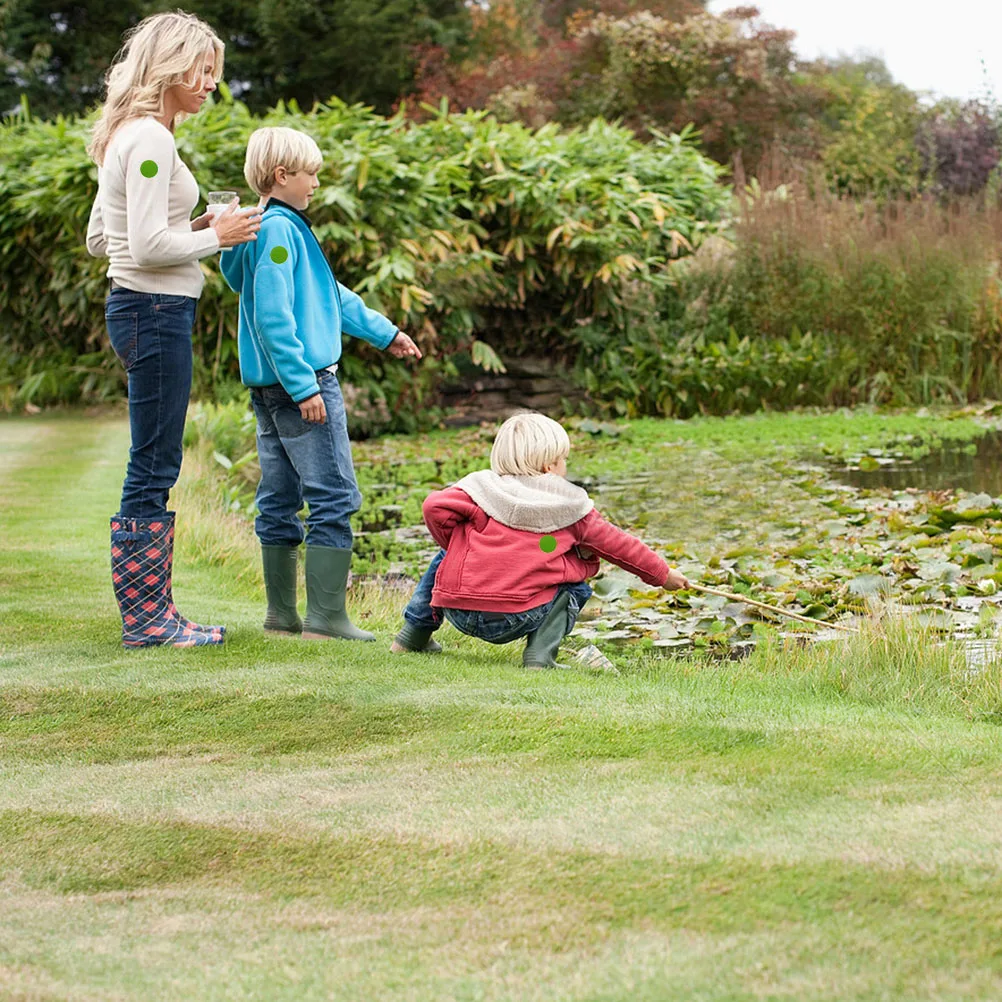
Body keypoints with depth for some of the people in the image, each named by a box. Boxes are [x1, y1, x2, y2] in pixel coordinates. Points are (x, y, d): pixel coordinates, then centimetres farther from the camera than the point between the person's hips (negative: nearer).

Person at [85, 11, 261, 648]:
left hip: (142, 309, 11)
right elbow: (149, 247, -22)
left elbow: (99, 240, 20)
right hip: (155, 310, -11)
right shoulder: (150, 139, -15)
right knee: (153, 469, -4)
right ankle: (146, 620, 2)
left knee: (154, 470, 13)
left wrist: (190, 228, 13)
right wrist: (216, 236, -8)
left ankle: (151, 611, 19)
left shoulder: (130, 137, 16)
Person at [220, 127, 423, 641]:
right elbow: (273, 318, -21)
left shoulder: (287, 227, 16)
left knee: (280, 502, 12)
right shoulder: (278, 231, -15)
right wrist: (304, 386, -22)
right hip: (301, 383, -10)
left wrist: (383, 332, 34)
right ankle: (326, 616, -9)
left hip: (271, 389, 10)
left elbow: (331, 293, 26)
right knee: (334, 499, -8)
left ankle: (282, 613, 18)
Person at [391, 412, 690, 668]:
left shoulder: (484, 488, 8)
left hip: (459, 613, 3)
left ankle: (413, 635, 32)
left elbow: (436, 506, -6)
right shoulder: (571, 509, 7)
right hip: (516, 622, -3)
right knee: (576, 587, 21)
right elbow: (618, 545, 16)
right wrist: (662, 574, 30)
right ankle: (541, 653, 1)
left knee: (446, 560, 34)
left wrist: (456, 547, 11)